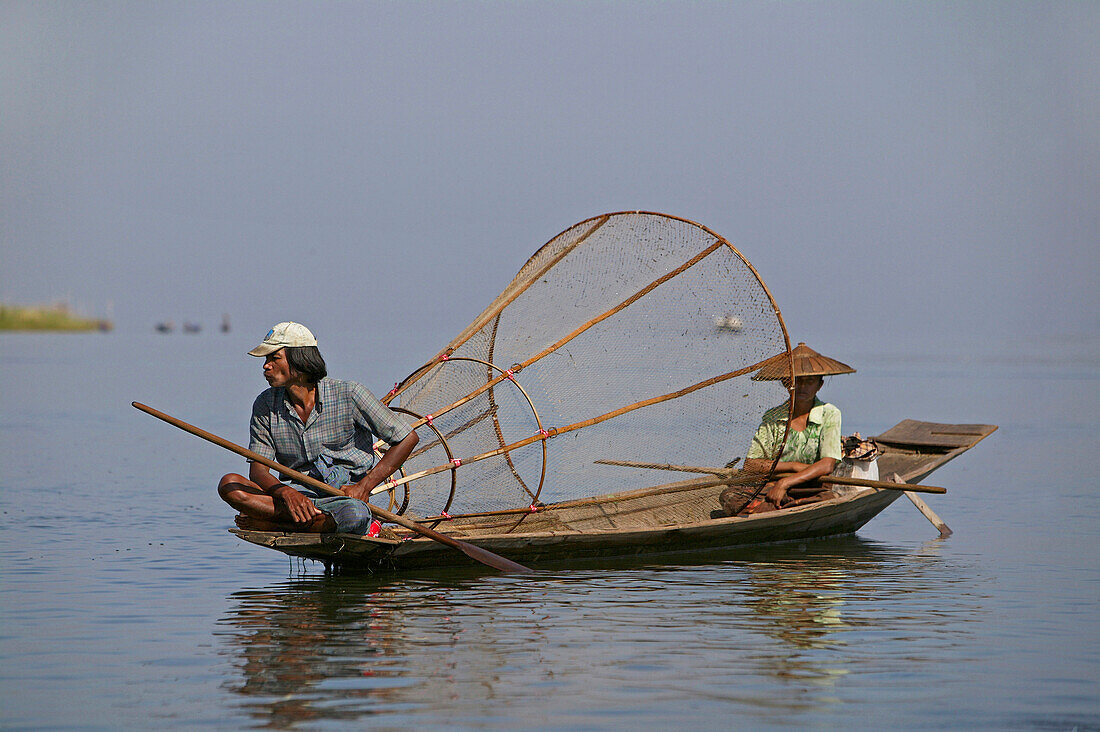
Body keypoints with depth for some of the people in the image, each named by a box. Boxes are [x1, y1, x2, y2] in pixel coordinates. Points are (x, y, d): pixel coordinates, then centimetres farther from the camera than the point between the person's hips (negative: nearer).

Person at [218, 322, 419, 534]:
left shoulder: (347, 394, -7)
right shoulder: (266, 405, 3)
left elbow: (408, 438, -4)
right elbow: (257, 470, -2)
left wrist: (364, 486, -12)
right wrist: (287, 493, -26)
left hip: (346, 493, -3)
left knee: (355, 514, -41)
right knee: (229, 485, -21)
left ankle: (264, 523, -22)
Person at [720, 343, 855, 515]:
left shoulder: (829, 414, 2)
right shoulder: (772, 417, 8)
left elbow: (827, 465, -11)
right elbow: (749, 466, 3)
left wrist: (785, 483, -20)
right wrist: (793, 466, -8)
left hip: (812, 491, -2)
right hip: (771, 487, 2)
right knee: (729, 496, -25)